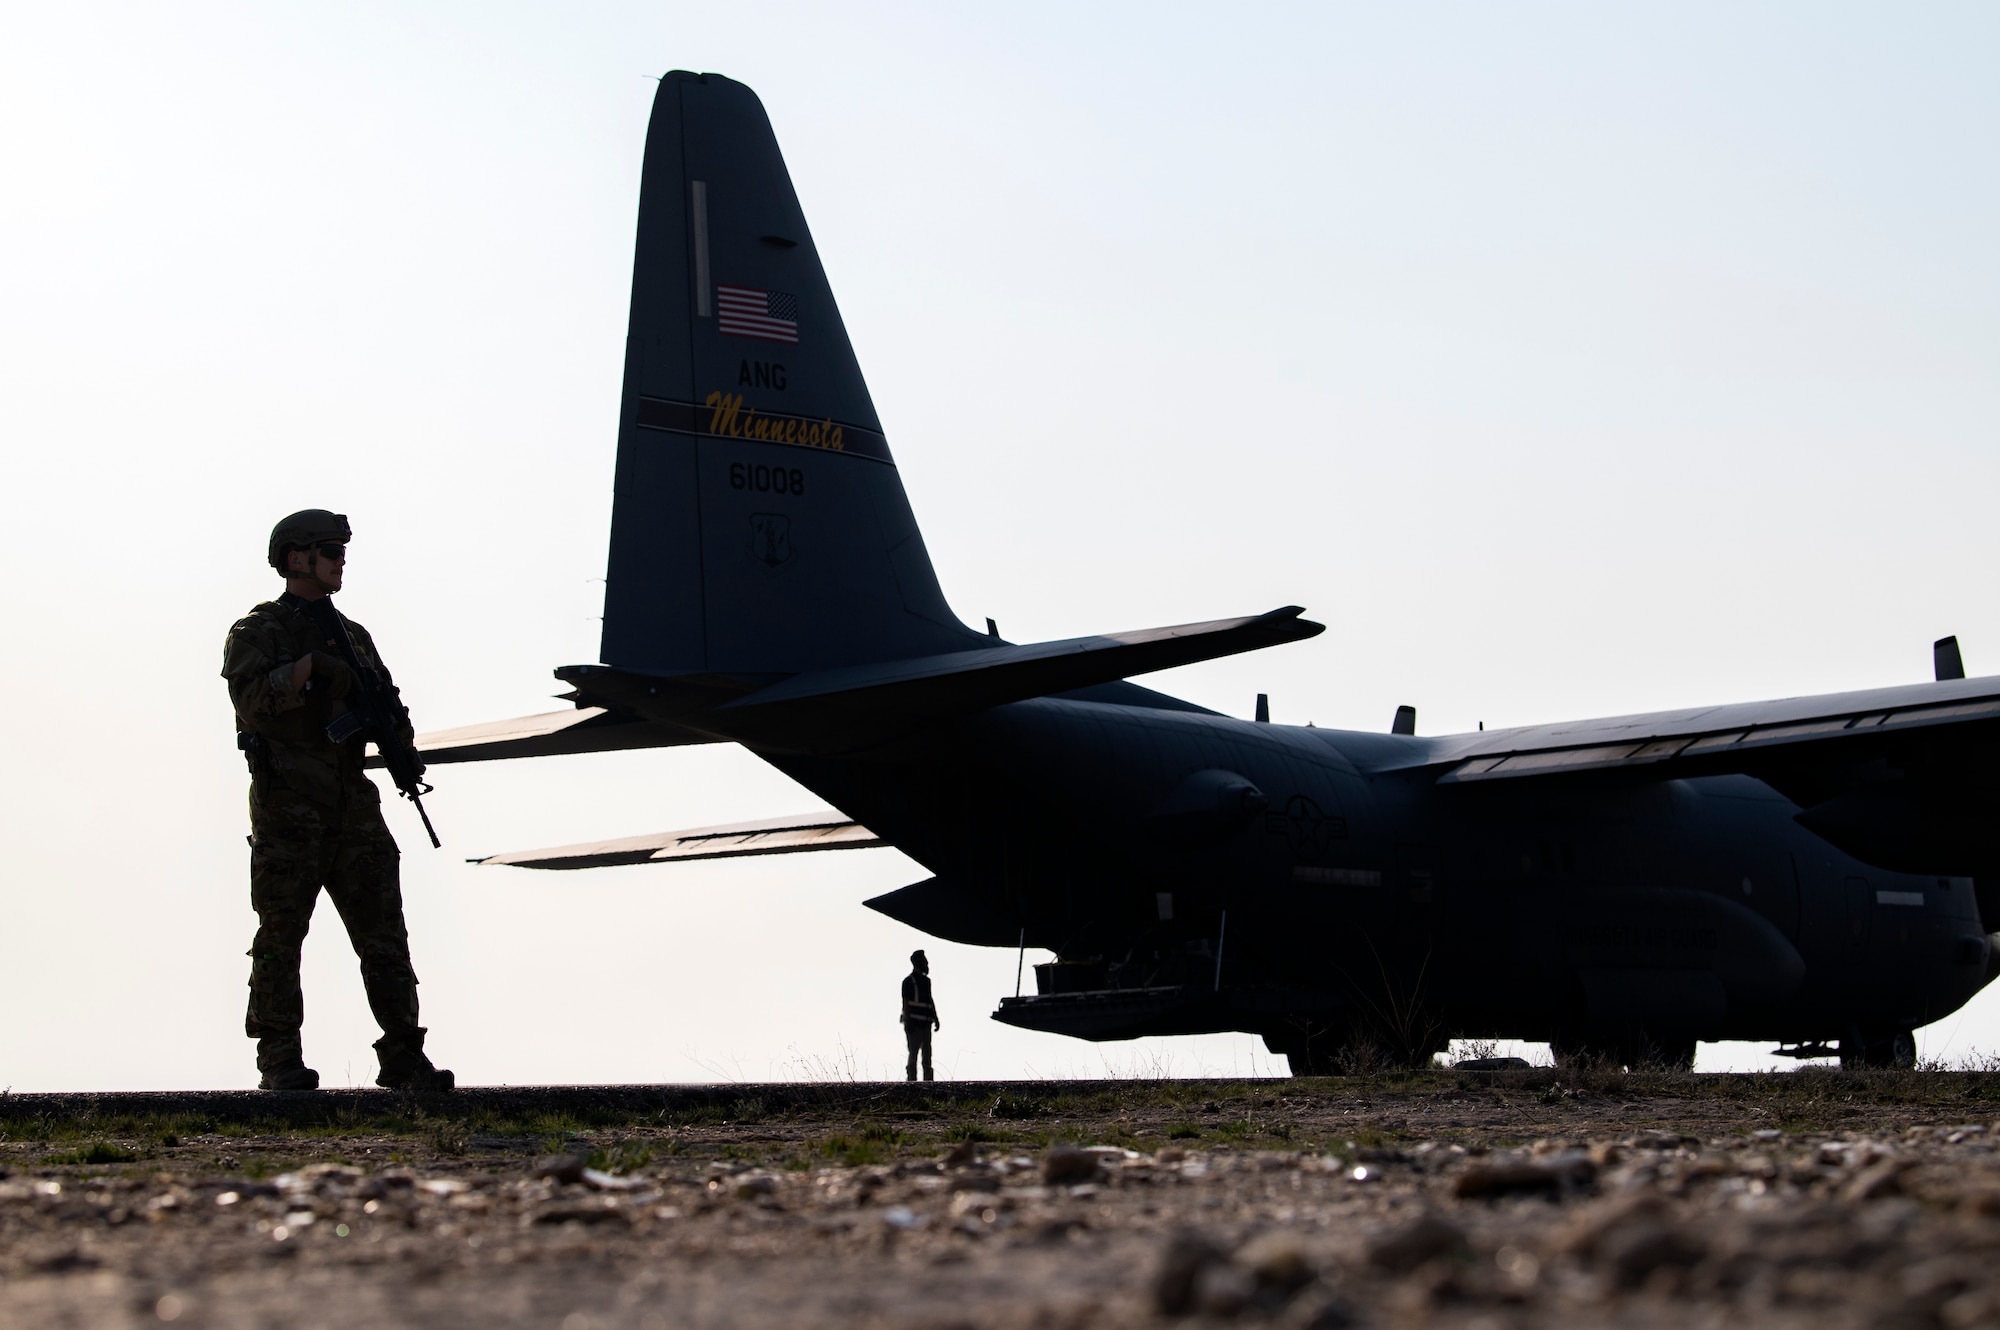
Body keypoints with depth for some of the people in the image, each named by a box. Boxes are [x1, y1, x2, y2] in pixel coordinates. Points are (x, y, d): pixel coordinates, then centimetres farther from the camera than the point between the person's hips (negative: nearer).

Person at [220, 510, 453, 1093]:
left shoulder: (353, 636, 18)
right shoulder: (256, 633, -1)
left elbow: (385, 702, 17)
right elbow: (251, 695, -18)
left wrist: (395, 733, -4)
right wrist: (309, 666, -26)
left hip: (352, 807, 5)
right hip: (287, 810, -5)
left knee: (384, 933, -1)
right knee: (281, 937, 0)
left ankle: (404, 1057, 1)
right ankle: (280, 1062, 8)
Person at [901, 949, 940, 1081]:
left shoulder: (926, 980, 19)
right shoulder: (909, 981, -3)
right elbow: (905, 1002, -8)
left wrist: (936, 1018, 15)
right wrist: (907, 1022, -16)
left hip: (925, 1023, 7)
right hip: (914, 1023, -7)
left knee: (927, 1053, 4)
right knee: (914, 1053, -9)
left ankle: (928, 1080, 5)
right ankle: (911, 1080, -10)